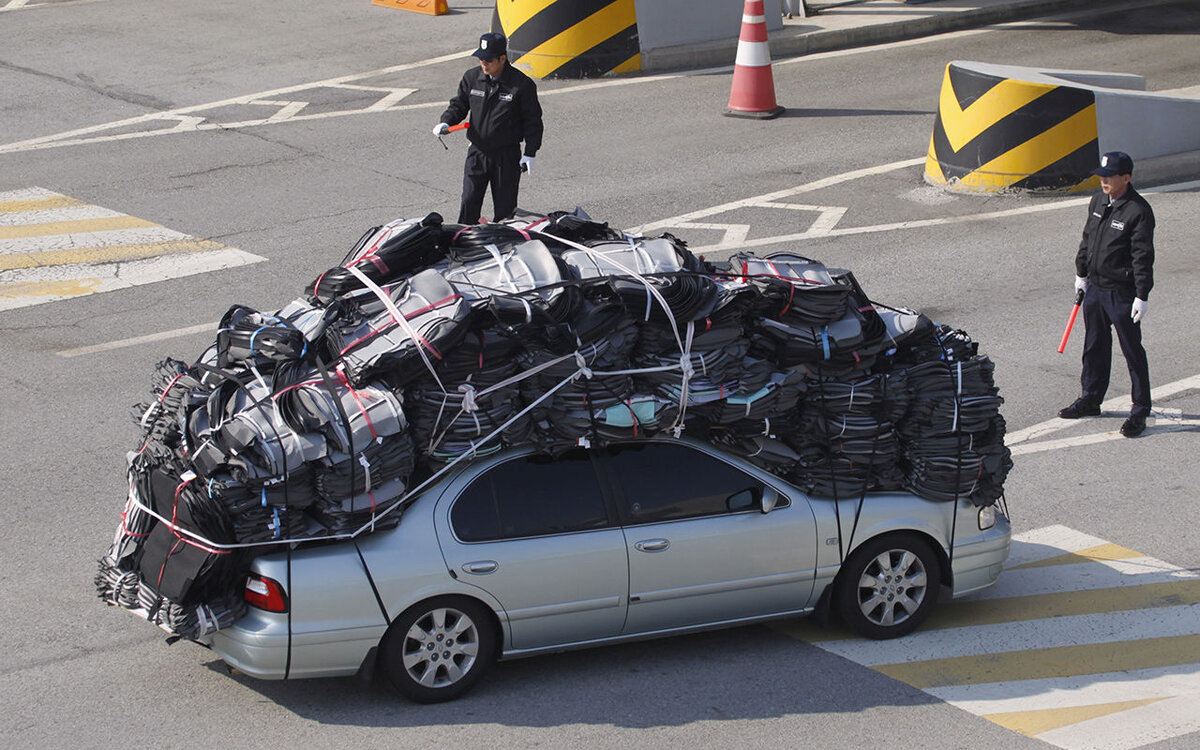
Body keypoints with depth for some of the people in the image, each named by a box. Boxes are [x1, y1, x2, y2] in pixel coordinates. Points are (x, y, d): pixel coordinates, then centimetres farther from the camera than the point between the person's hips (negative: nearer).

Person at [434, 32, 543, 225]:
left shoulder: (522, 84, -11)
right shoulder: (472, 78, 0)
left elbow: (533, 120, -4)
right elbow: (459, 104, 12)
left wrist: (530, 153, -7)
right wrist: (446, 122, -9)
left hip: (507, 155, -3)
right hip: (477, 152, 3)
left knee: (504, 207, 5)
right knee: (469, 203, 2)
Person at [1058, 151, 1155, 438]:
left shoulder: (1138, 211, -17)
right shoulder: (1098, 202, 6)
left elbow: (1143, 257, -18)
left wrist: (1142, 296, -19)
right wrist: (1081, 273, 19)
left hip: (1122, 293, -7)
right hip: (1095, 287, 7)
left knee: (1132, 350, 1)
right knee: (1094, 346, 18)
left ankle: (1140, 410, 8)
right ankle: (1091, 399, 33)